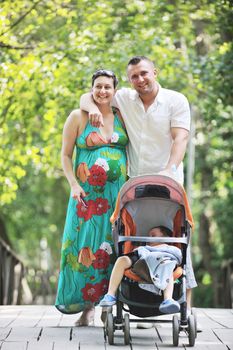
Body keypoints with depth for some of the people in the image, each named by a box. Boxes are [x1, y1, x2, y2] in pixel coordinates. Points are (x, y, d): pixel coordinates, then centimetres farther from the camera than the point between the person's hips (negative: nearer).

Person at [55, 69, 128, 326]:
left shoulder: (121, 117, 11)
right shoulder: (78, 117, 2)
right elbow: (65, 155, 2)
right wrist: (74, 185, -10)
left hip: (119, 193, 3)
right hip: (88, 194, -2)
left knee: (115, 245, -1)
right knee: (87, 245, -5)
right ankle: (87, 305, 2)